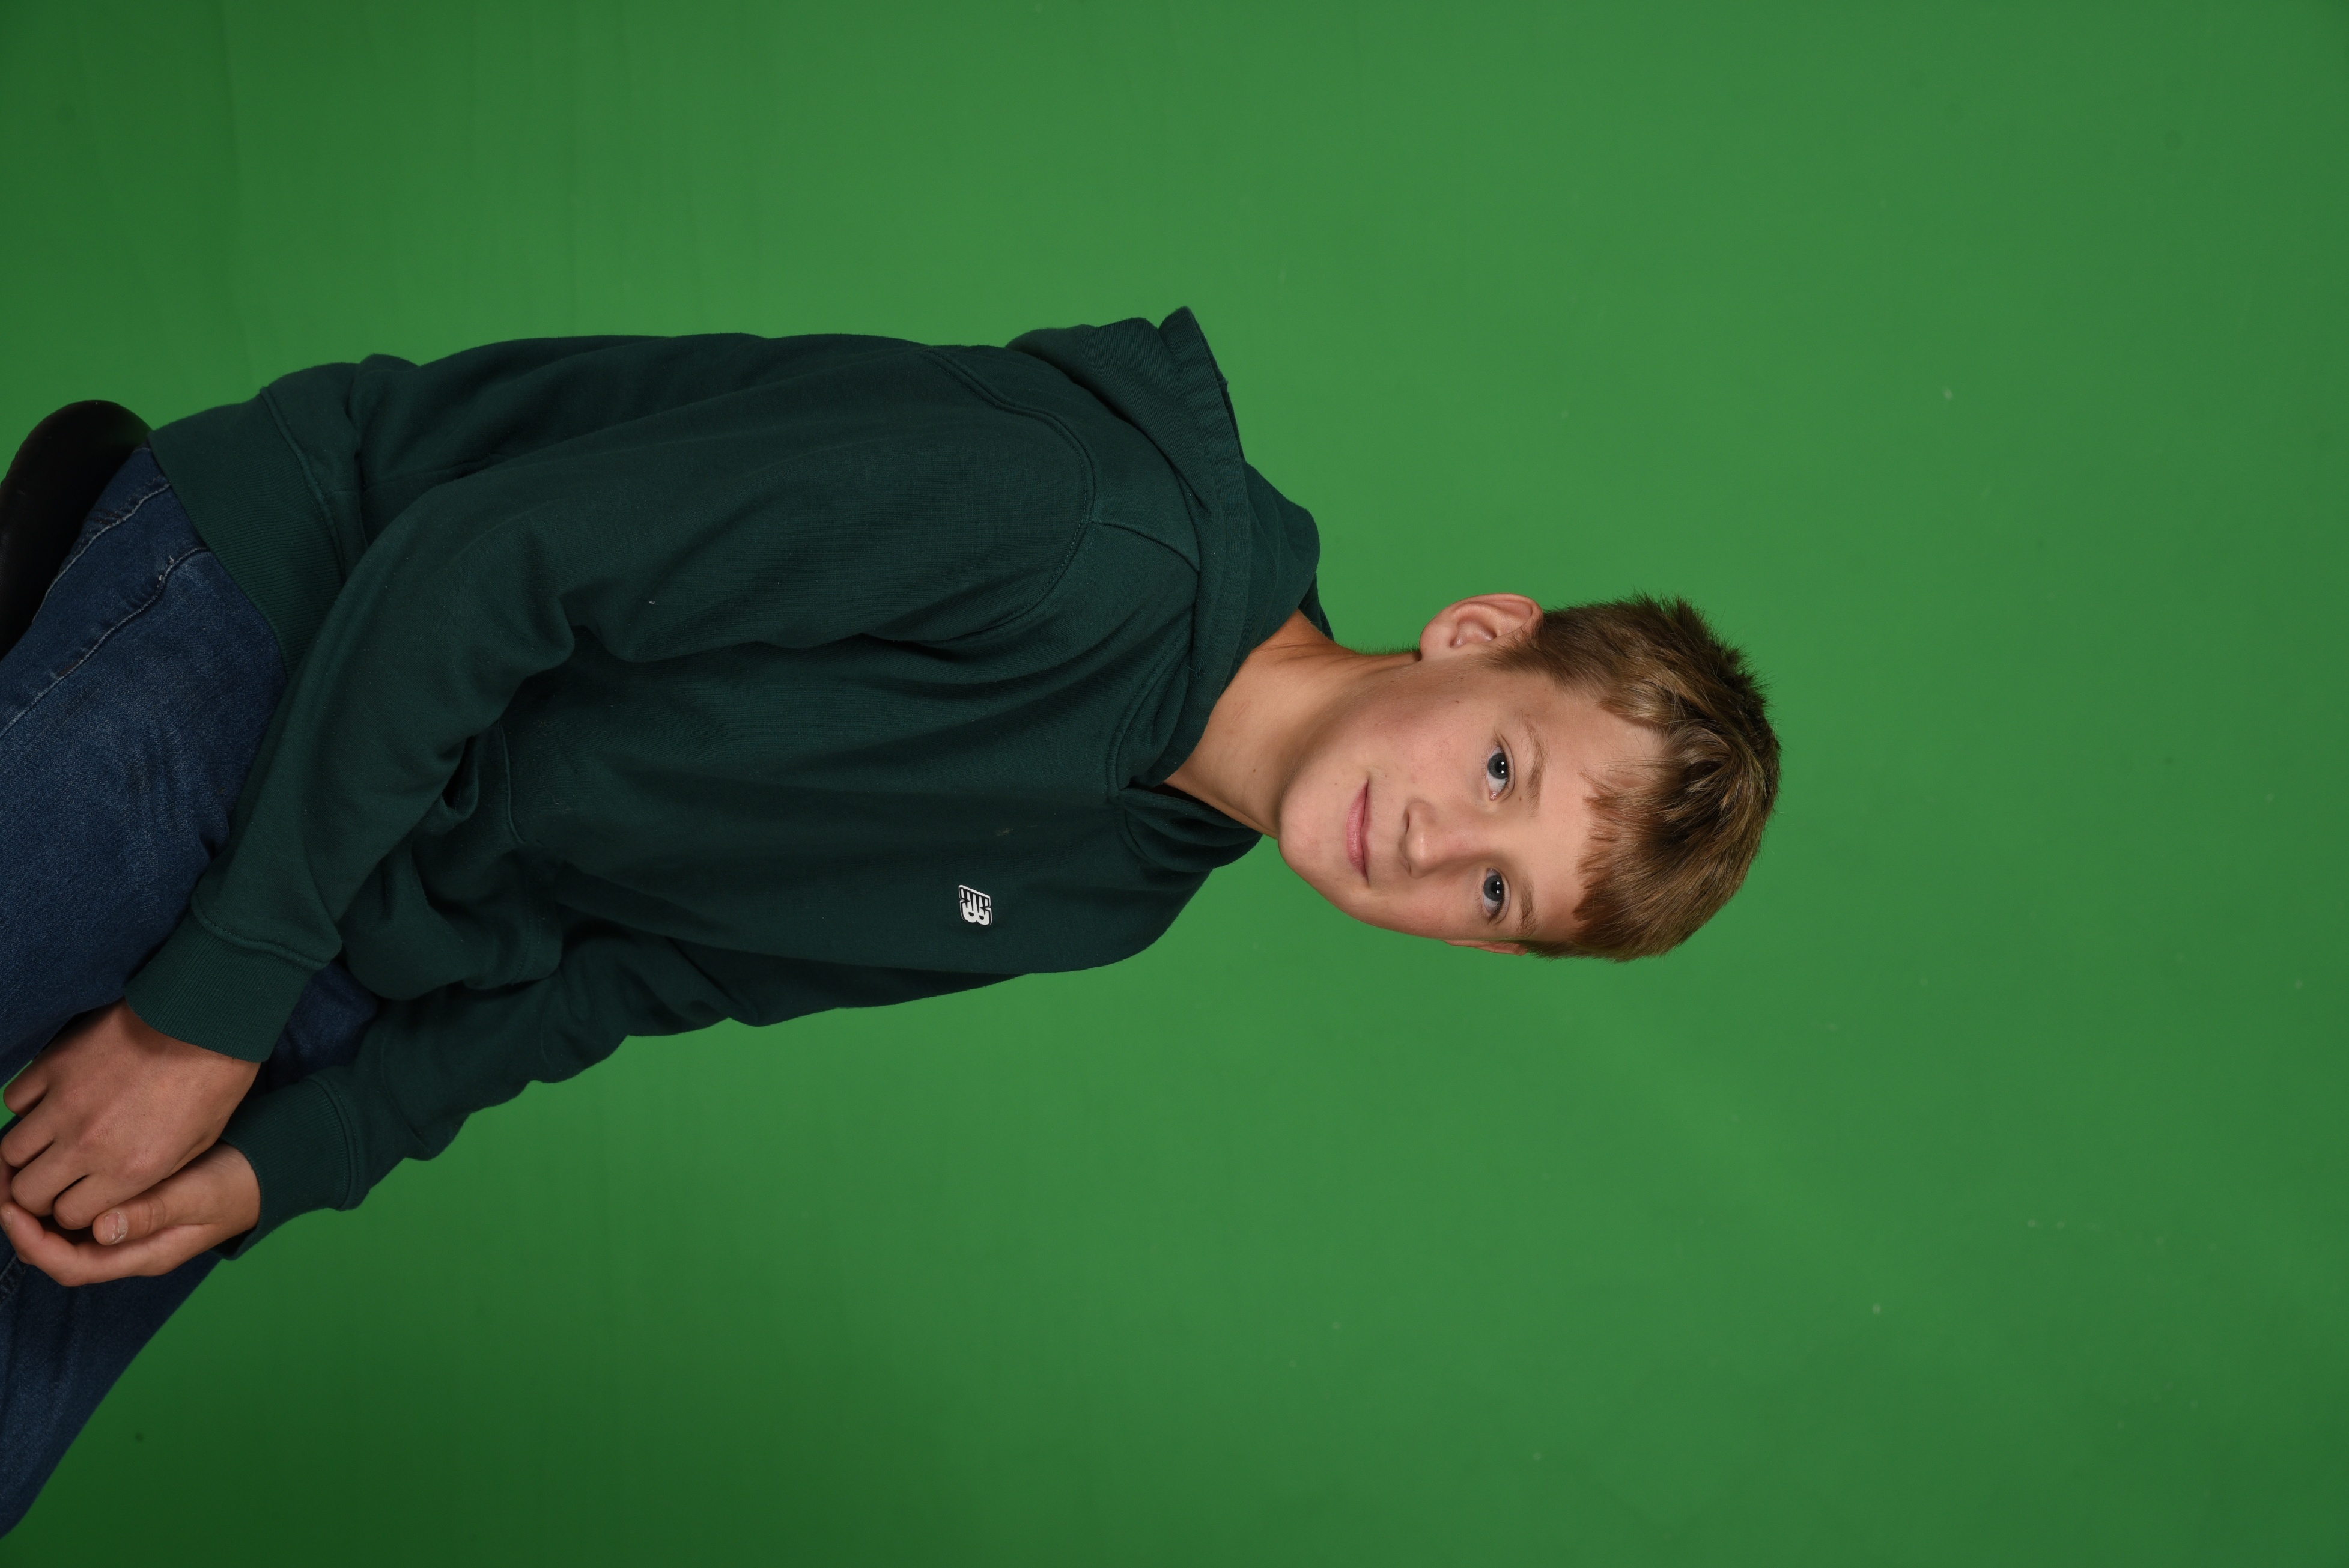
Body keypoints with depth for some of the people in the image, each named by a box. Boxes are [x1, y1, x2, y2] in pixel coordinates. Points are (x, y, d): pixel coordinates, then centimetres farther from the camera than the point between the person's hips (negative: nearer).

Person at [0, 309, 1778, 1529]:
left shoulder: (1110, 907, 1)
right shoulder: (1101, 528, -26)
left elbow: (645, 971, 5)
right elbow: (483, 562, -24)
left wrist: (288, 1156, -7)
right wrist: (212, 1007, -21)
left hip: (388, 953, 6)